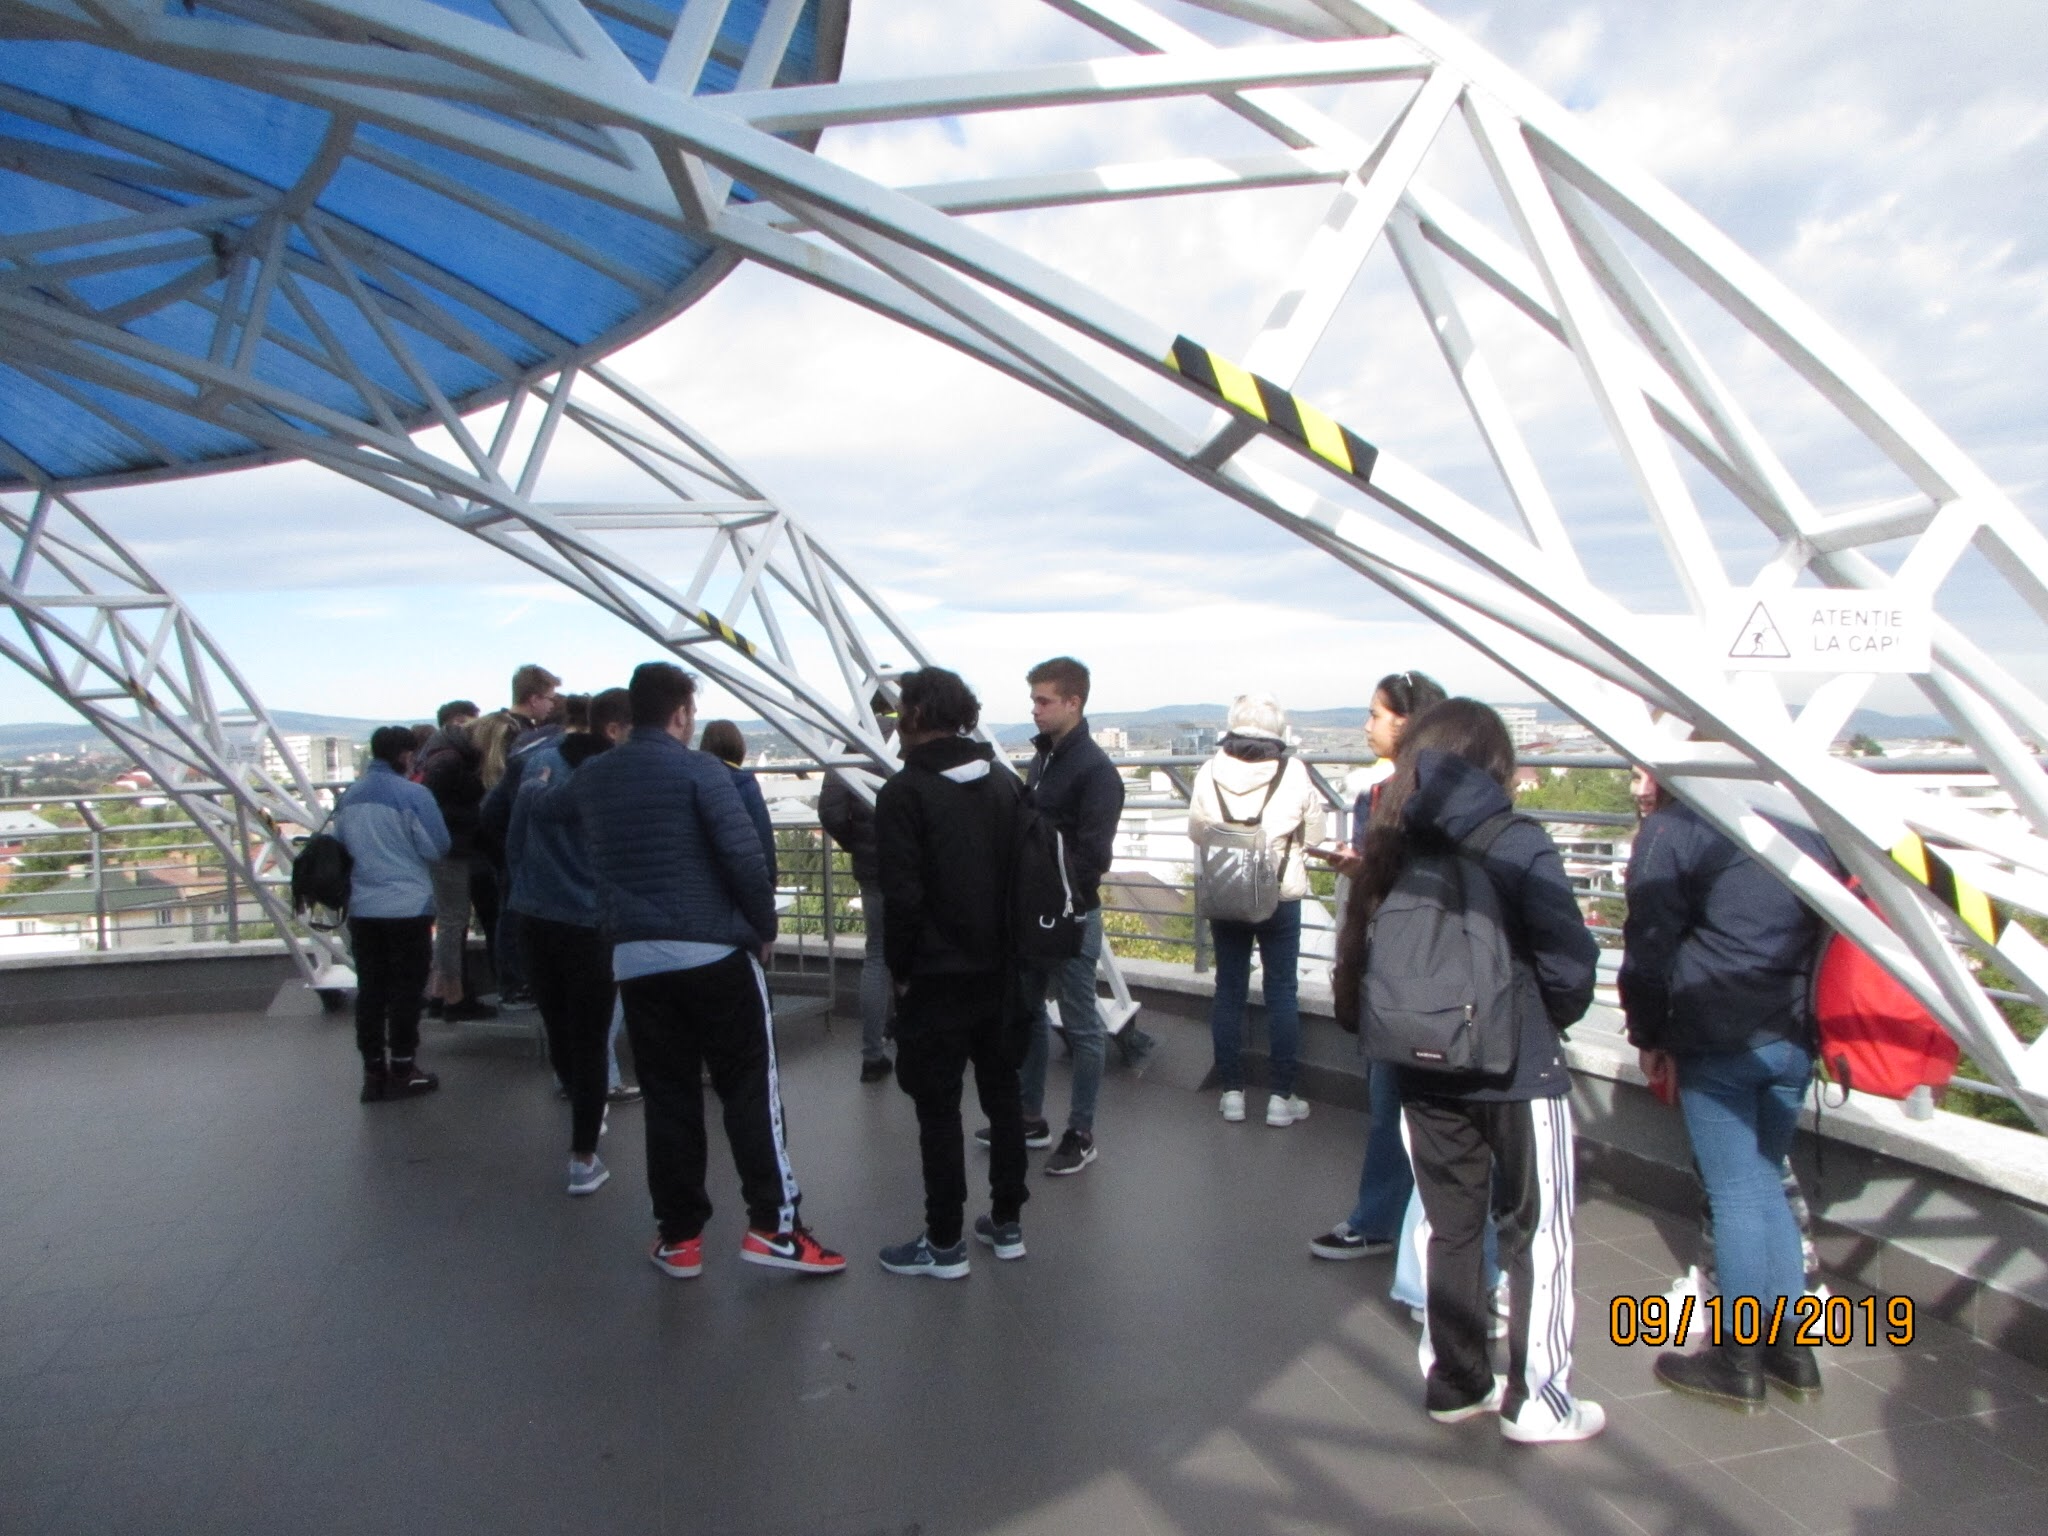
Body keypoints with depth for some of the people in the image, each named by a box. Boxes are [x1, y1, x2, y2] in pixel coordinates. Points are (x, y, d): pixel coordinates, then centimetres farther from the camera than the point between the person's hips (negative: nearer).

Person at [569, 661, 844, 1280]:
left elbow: (591, 858, 14)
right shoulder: (699, 770, -9)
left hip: (635, 958, 5)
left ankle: (679, 1236, 16)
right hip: (714, 952, -5)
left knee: (668, 1096, 11)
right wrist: (765, 926, -4)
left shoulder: (588, 778, 9)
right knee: (749, 1088, 3)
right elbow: (744, 853, -15)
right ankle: (773, 1225, 3)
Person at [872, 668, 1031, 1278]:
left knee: (938, 1107, 4)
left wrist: (901, 969, -5)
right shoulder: (1006, 783, 4)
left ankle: (944, 1243, 14)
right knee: (1002, 1092, 16)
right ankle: (1007, 1222, 27)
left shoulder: (905, 792, -15)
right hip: (1000, 971, 6)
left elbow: (902, 896, -19)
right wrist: (1009, 948, 11)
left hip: (937, 977, -6)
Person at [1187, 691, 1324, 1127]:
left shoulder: (1210, 771, -7)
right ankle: (1280, 1096, 14)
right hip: (1281, 898, -1)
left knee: (1229, 991, 12)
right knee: (1282, 993, 9)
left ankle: (1232, 1091, 18)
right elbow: (1313, 834, -1)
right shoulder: (1294, 772, -11)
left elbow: (1196, 833, 3)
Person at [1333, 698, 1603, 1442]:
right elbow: (1570, 966, -15)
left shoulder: (1396, 846, -2)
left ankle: (1454, 1383, 28)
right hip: (1519, 1074, -4)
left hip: (1426, 1075, 5)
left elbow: (1363, 956, 2)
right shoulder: (1519, 847, -15)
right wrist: (1550, 1020, 5)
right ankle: (1536, 1401, 19)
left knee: (1448, 1228, 17)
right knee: (1539, 1236, 11)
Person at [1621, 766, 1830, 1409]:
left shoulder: (1673, 829, -7)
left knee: (1736, 1194, 2)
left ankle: (1739, 1360, 11)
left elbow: (1649, 946, -9)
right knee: (1767, 1184, 18)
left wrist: (1649, 1036, 3)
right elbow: (1826, 931, 15)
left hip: (1717, 1042, -6)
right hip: (1793, 1041, 6)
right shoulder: (1800, 824, 12)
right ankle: (1790, 1346, 24)